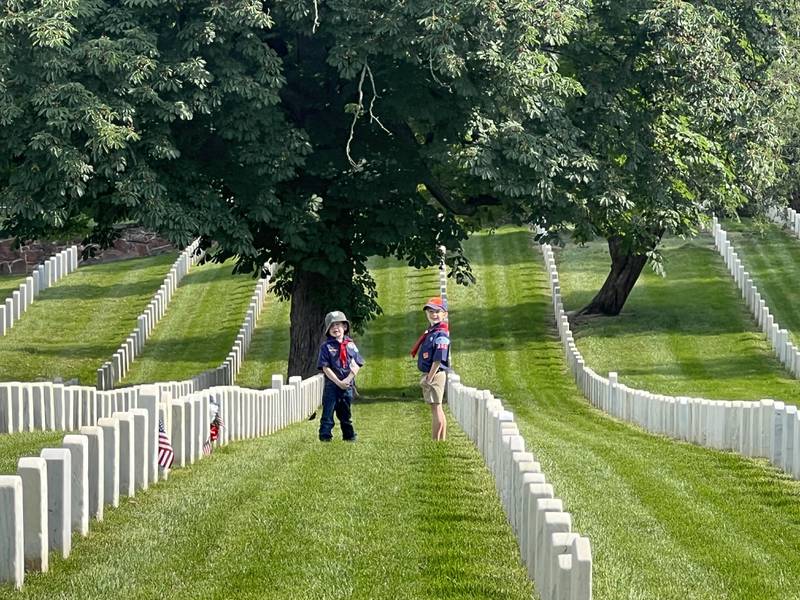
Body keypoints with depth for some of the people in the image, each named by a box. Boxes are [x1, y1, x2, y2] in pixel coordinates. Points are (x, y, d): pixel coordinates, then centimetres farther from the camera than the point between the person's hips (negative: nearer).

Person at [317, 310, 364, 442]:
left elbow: (356, 365, 2)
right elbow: (325, 367, -8)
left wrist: (348, 379, -12)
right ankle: (325, 436, -2)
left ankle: (349, 436, 21)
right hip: (331, 385, -3)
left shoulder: (350, 345, 7)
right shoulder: (326, 346, -1)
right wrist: (338, 382, -14)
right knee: (328, 412, -5)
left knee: (346, 413, 13)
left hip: (348, 385, 3)